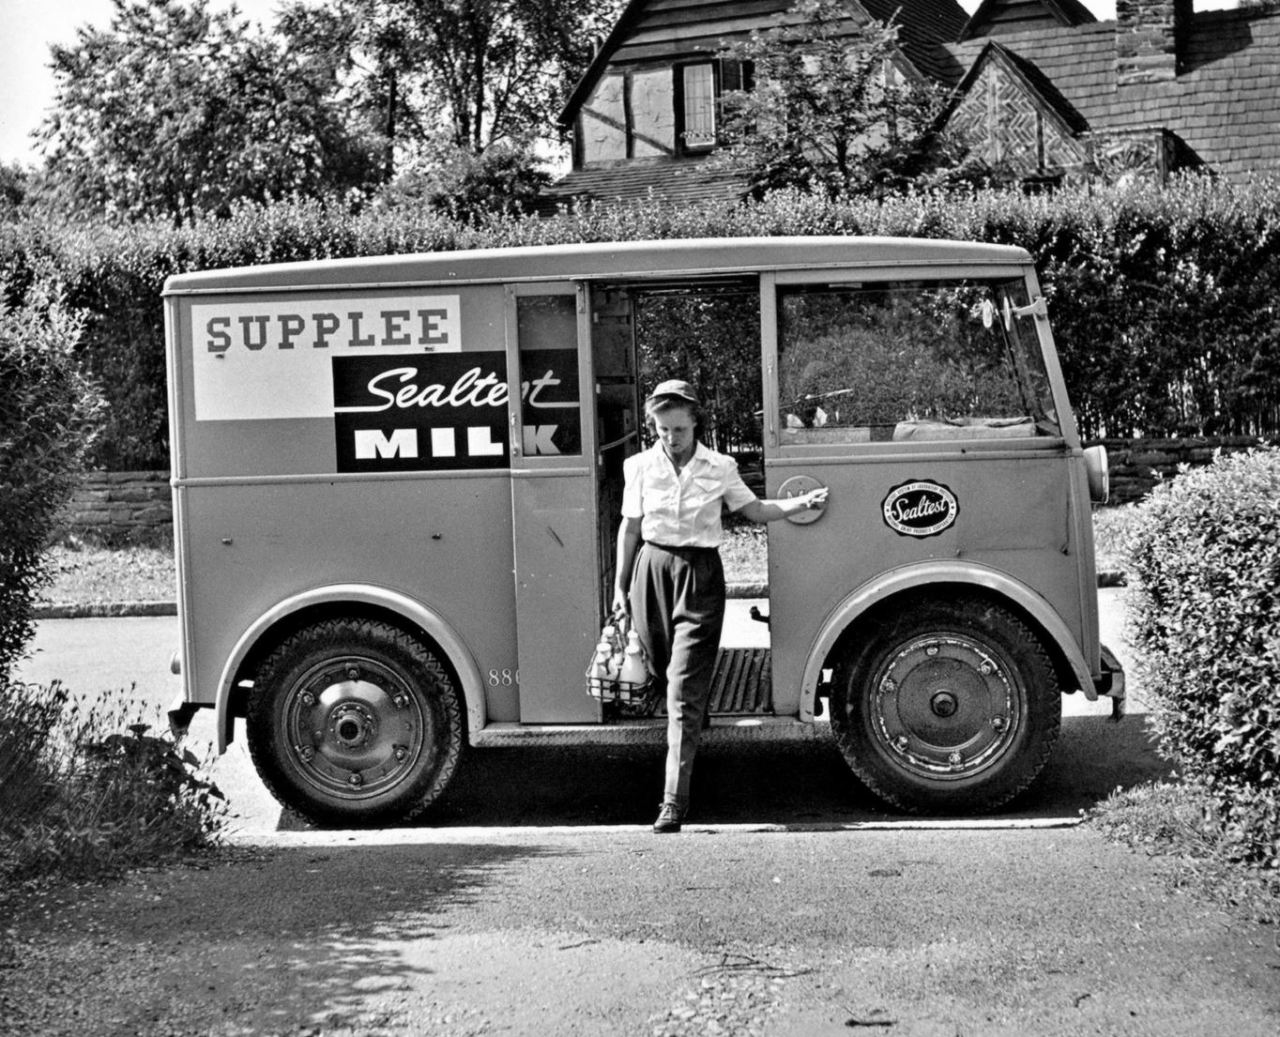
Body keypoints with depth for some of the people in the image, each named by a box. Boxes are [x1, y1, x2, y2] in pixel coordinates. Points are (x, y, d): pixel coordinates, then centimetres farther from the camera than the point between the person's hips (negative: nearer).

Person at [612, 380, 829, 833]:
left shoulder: (719, 468, -1)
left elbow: (755, 510, 10)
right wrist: (621, 585, 12)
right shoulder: (640, 466, 3)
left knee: (685, 689, -10)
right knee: (664, 673, 12)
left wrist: (803, 502, -2)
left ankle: (675, 799, -13)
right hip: (653, 569, 3)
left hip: (700, 574, -2)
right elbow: (630, 527, 11)